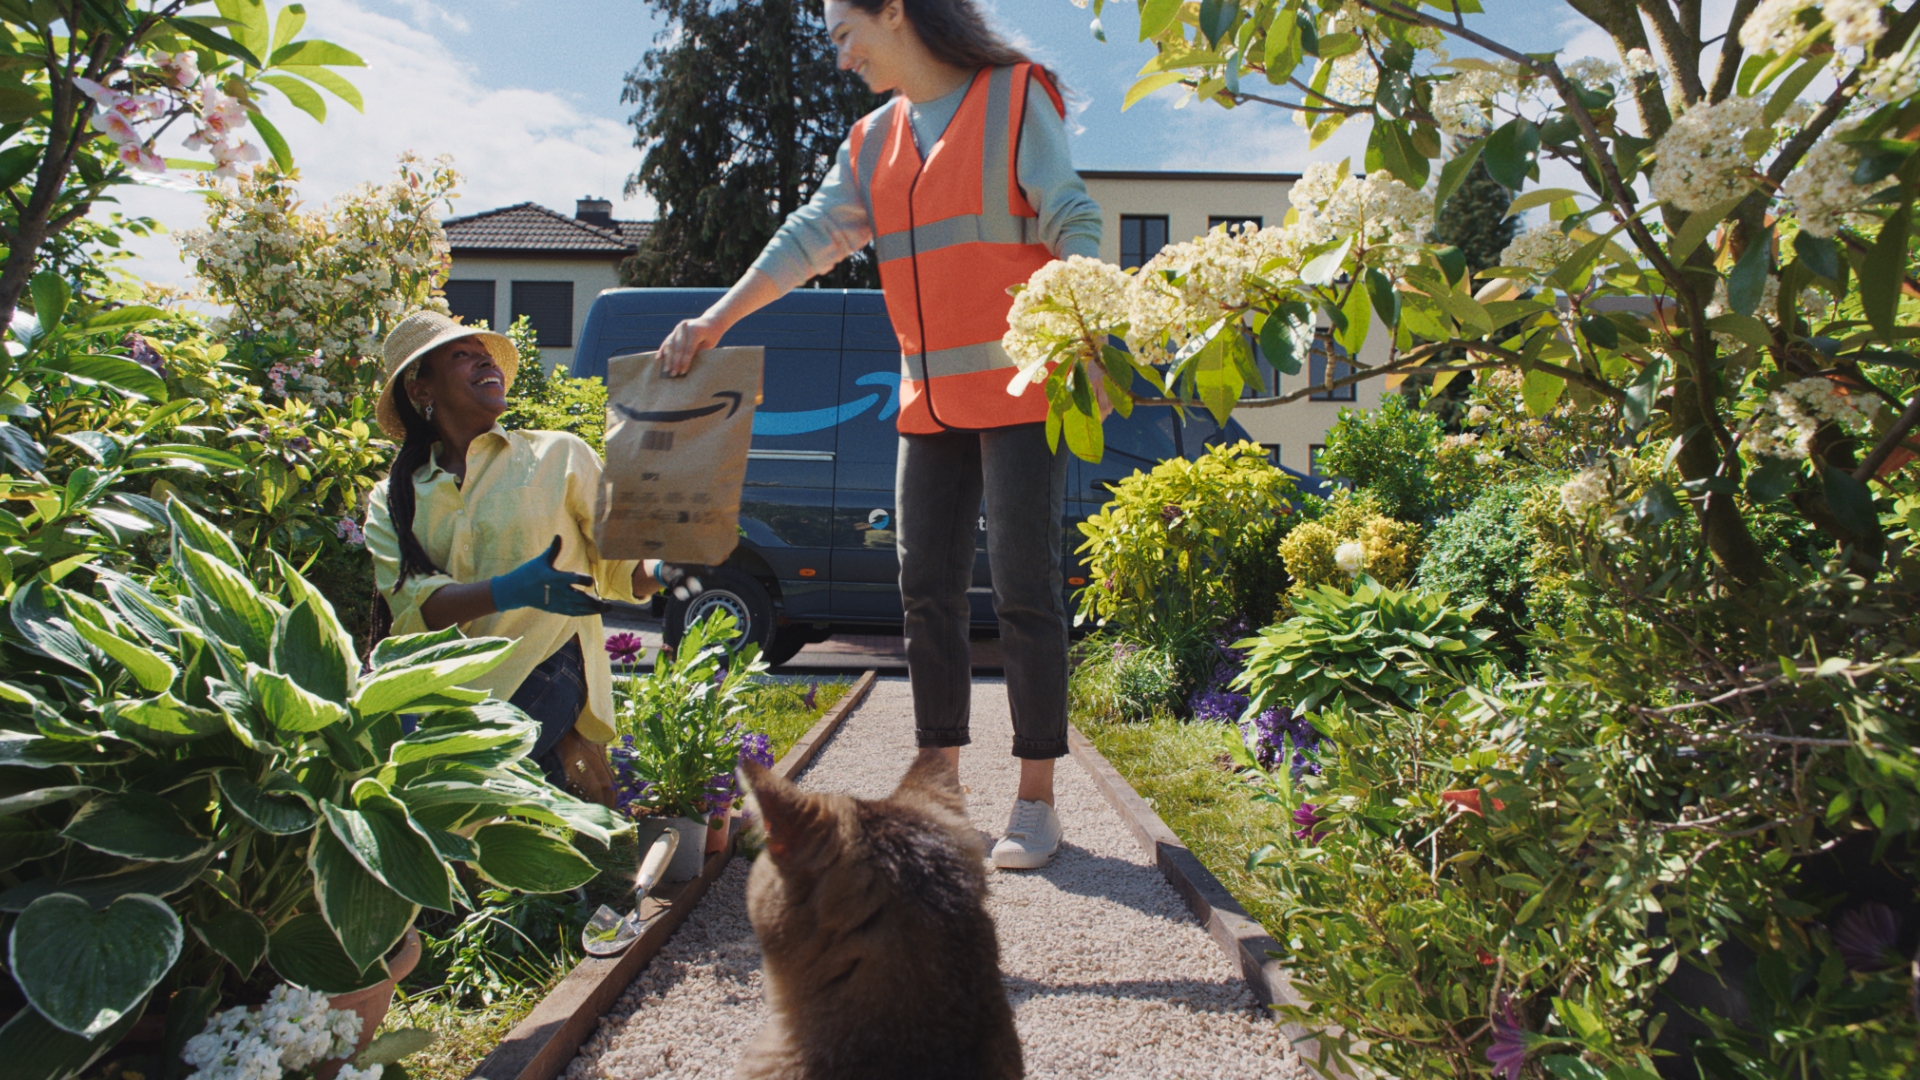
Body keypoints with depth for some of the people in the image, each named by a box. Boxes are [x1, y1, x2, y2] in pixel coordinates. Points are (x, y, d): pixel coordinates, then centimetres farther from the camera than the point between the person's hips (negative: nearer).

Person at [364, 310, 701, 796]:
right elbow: (412, 603, -4)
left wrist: (660, 571, -16)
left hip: (545, 670, -2)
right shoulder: (393, 499, 13)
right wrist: (512, 590, -23)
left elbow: (619, 565, 9)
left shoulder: (558, 455, 9)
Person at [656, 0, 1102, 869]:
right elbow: (810, 237, 14)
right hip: (930, 400, 6)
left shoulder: (1015, 97, 0)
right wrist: (716, 321, 9)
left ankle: (1035, 800, 5)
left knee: (1024, 594, -6)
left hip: (1021, 390, -6)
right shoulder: (874, 140, 17)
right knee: (927, 596, 5)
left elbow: (1073, 224, -7)